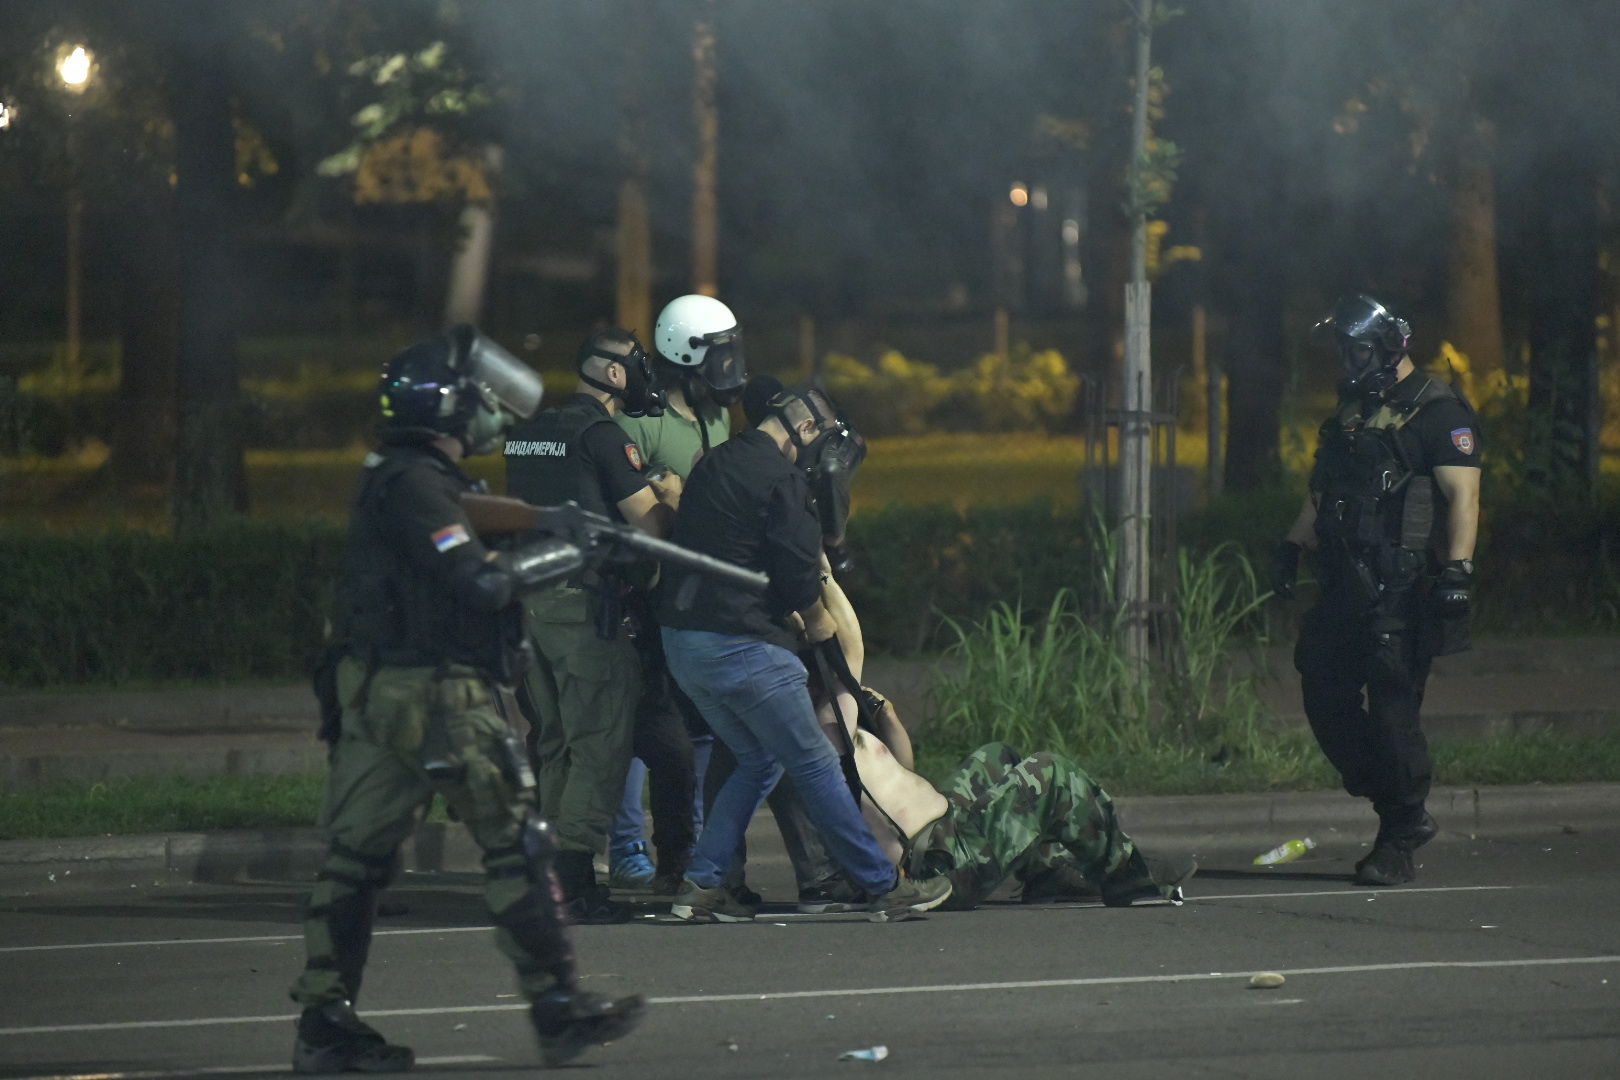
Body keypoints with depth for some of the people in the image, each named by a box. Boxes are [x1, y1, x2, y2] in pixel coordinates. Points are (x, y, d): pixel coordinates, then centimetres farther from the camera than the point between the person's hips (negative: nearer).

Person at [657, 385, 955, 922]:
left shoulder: (712, 464, 16)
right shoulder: (781, 480, -11)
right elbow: (798, 569, -13)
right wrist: (818, 622, 9)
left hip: (681, 642, 8)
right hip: (741, 645, -8)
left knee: (758, 760, 19)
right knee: (815, 765, -1)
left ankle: (700, 884, 12)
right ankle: (884, 887, 3)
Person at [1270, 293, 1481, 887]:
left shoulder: (1438, 412, -5)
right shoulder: (1351, 412, 20)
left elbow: (1462, 497, -13)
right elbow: (1321, 494, 28)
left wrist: (1457, 569, -23)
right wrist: (1291, 547, 15)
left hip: (1403, 589, -8)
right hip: (1346, 586, 8)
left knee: (1392, 710, -10)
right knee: (1326, 698, 3)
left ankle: (1399, 842, -3)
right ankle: (1403, 815, 15)